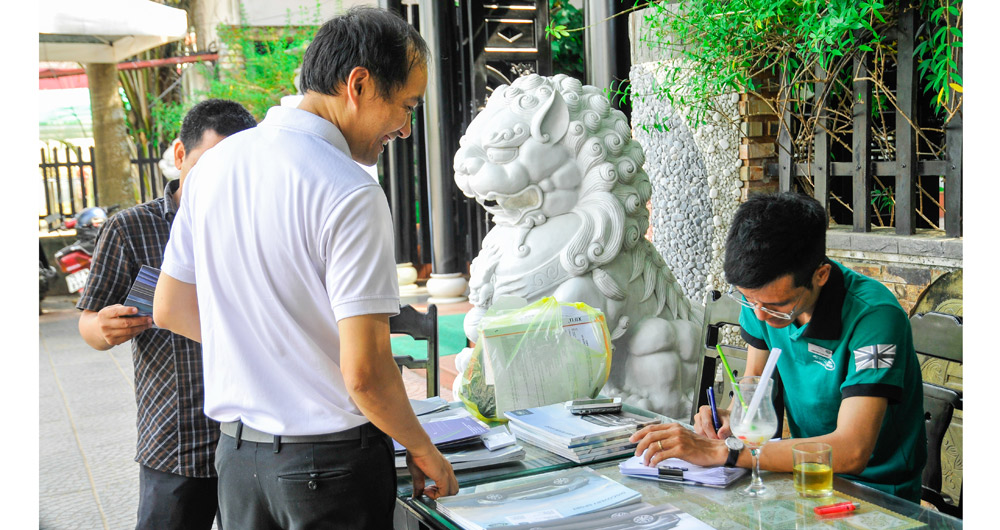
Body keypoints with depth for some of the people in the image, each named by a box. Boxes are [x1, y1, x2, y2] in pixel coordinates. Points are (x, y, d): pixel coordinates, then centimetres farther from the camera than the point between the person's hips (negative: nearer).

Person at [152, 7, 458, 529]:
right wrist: (423, 451, -6)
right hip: (332, 462, -6)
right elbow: (364, 373, -22)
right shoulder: (350, 193, -21)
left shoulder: (215, 164, 2)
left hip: (236, 452, 7)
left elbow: (169, 309, 11)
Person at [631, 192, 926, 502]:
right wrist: (732, 418, -11)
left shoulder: (873, 314, -25)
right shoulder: (763, 293, -6)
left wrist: (723, 451, -32)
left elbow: (851, 453, -32)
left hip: (877, 494, -6)